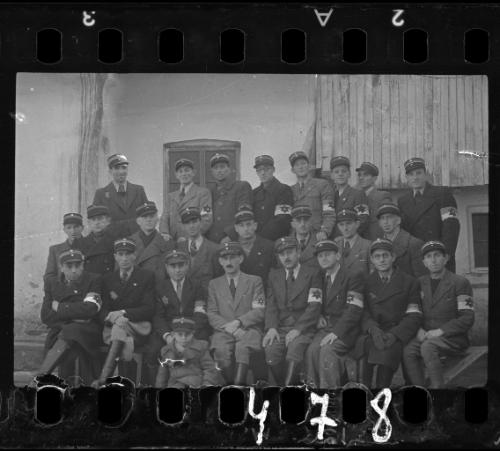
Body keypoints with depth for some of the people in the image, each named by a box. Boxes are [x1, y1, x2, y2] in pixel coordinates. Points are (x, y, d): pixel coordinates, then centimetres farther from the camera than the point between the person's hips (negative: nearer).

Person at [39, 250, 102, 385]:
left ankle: (41, 377, -39)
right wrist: (75, 315, -8)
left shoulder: (93, 280, 4)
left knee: (72, 331, -35)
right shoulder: (52, 282, 13)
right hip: (60, 332, 3)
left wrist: (59, 307, -4)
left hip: (88, 333, -3)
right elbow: (46, 317, 5)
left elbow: (90, 309, -13)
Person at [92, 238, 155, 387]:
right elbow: (103, 310, 10)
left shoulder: (147, 276, 8)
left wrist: (124, 313, -18)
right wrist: (110, 317, -16)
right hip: (113, 326, 4)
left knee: (120, 324, -37)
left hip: (139, 328, -3)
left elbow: (149, 309, -3)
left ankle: (103, 377, -49)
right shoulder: (108, 279, 19)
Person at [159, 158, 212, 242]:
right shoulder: (170, 196, 22)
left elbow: (206, 219, -3)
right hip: (172, 242, 4)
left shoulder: (203, 192, 6)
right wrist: (165, 233, -6)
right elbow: (165, 218, 15)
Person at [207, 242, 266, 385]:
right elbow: (211, 314, 9)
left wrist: (238, 322, -14)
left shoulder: (254, 281, 13)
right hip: (224, 331, 1)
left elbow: (259, 312, 3)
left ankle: (239, 383, -41)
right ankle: (230, 384, -23)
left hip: (248, 329, -1)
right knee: (221, 349, -32)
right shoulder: (214, 284, 18)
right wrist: (228, 327, -11)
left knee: (243, 347, -35)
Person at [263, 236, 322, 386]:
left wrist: (297, 329, -16)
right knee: (271, 350, -28)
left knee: (294, 348, -34)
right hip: (280, 328, 3)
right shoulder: (274, 275, 20)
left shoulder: (312, 274, 6)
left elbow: (314, 307, -3)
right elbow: (271, 305, 12)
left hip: (303, 328, -3)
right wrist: (271, 328, -8)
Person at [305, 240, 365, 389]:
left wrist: (336, 332, -23)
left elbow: (354, 310, -13)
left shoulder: (353, 274, -5)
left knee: (327, 349, -31)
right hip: (326, 325, 5)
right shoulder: (320, 277, 16)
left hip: (345, 328, -5)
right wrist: (319, 316, 4)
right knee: (312, 349, -25)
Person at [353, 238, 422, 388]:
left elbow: (414, 317, 2)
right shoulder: (367, 282, 15)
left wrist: (394, 334, -15)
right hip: (373, 333, 2)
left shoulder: (409, 282, 9)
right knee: (364, 345, -33)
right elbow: (364, 314, 7)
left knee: (387, 349, -34)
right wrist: (373, 329, -16)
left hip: (399, 334, -2)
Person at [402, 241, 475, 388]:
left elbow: (468, 318, -7)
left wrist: (441, 331, -17)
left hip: (453, 338, -4)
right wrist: (419, 329, -4)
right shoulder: (420, 283, 14)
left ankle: (437, 387, -25)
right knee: (407, 351, -27)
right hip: (426, 336, 4)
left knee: (428, 346, -35)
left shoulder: (460, 283, -2)